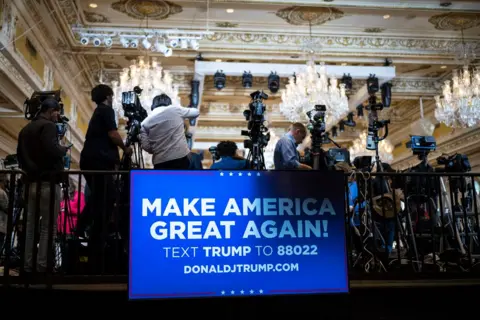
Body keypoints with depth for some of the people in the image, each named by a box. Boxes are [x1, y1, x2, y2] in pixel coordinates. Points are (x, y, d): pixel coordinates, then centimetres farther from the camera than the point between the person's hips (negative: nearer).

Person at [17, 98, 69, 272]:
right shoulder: (48, 126, -10)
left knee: (31, 225, 11)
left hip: (32, 181, 8)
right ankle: (42, 265, -3)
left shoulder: (25, 129, 15)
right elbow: (53, 151, -23)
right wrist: (64, 149, -5)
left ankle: (28, 264, 15)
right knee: (48, 226, -4)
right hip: (48, 182, -8)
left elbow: (20, 155, 16)